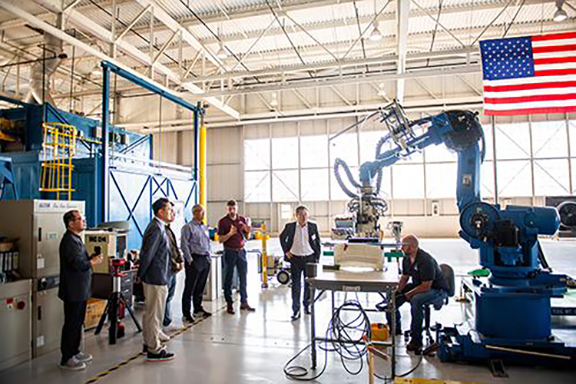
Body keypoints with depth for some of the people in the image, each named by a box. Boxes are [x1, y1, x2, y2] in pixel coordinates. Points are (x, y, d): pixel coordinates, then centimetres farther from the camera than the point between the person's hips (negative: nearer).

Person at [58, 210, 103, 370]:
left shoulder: (76, 238, 14)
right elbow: (77, 263, -28)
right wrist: (93, 262, -12)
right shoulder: (69, 240, -19)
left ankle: (74, 352, 30)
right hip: (73, 290, -10)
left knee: (78, 322, 18)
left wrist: (92, 258, 0)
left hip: (80, 289, 10)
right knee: (71, 324, 0)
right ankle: (66, 359, 11)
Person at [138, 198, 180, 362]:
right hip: (156, 278, -10)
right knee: (155, 314, 1)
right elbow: (147, 254, -23)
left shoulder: (158, 227, 10)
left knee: (151, 312, 22)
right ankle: (154, 350, 13)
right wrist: (141, 274, -11)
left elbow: (146, 253, 16)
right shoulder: (157, 229, -21)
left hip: (155, 277, 10)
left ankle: (150, 342, 37)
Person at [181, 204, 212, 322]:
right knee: (190, 288, -2)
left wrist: (208, 257, 15)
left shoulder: (204, 227, 16)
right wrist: (190, 260, -14)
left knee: (201, 287, 15)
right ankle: (186, 313, 5)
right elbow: (184, 245, -12)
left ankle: (198, 309, 28)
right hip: (195, 260, -7)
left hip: (205, 260, 7)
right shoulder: (188, 227, -8)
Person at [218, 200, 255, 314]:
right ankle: (229, 304, 13)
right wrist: (230, 233, -22)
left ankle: (244, 302, 16)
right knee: (228, 279, 4)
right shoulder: (223, 221, -3)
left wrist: (247, 230, -11)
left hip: (241, 251, 3)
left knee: (243, 277, 6)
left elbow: (248, 236, 11)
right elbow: (220, 240, -6)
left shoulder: (242, 220, 7)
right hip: (229, 252, -3)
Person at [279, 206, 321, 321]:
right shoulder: (290, 226, -3)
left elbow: (318, 241, 7)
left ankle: (307, 305, 31)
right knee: (296, 285, 1)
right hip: (295, 259, -1)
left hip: (310, 258, 1)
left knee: (309, 284, 11)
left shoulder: (313, 226, -1)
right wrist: (286, 251, 5)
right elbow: (282, 237, 12)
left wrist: (317, 256, 3)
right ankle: (296, 310, 7)